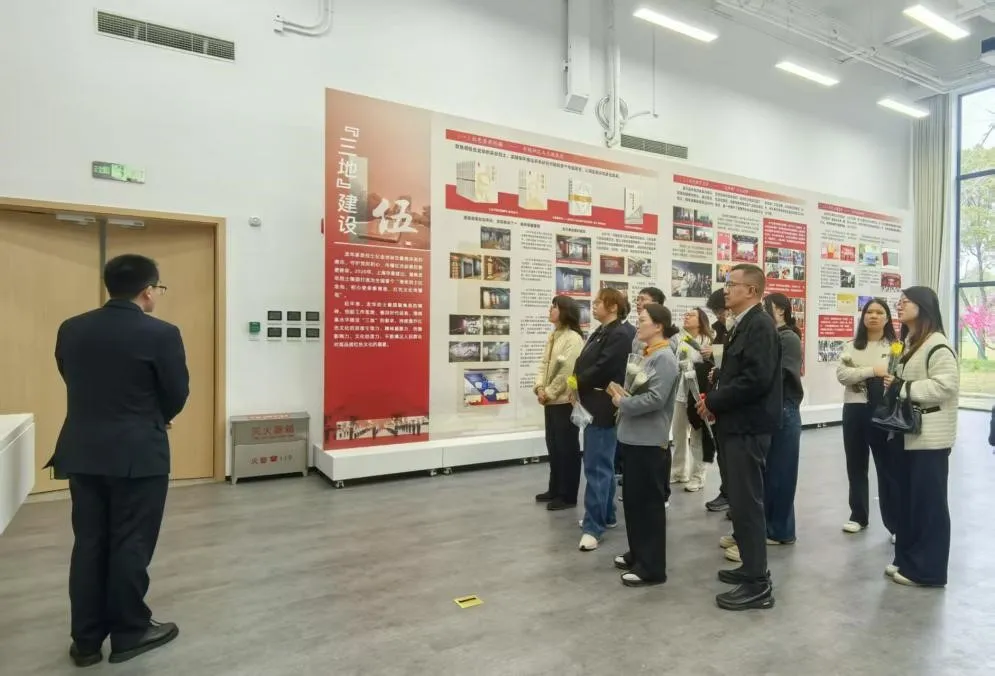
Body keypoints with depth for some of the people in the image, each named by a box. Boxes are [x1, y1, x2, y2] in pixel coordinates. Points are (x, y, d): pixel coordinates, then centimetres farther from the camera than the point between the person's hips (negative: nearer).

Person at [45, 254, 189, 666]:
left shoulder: (71, 330, 3)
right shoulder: (161, 334, -15)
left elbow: (73, 382, 11)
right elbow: (177, 395, -8)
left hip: (83, 452, 6)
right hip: (138, 455, -6)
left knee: (88, 543, 15)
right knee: (131, 543, 7)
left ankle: (86, 639, 26)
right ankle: (129, 634, 21)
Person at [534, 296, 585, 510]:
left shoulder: (573, 338, -14)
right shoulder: (552, 336, 12)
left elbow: (568, 372, -19)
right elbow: (544, 364, 10)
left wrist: (549, 392, -13)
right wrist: (540, 387, -4)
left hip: (565, 400, -9)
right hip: (551, 400, 9)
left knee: (567, 448, 2)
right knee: (553, 446, 16)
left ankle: (568, 495, 12)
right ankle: (555, 489, 29)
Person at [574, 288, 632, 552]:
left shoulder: (619, 335, -14)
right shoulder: (600, 332, 15)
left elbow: (602, 370, -21)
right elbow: (584, 363, 15)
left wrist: (576, 383, -8)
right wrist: (577, 385, -1)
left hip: (603, 407, -10)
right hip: (593, 404, 10)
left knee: (596, 467, -7)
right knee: (602, 465, 18)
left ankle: (594, 526, -1)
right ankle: (605, 515, 30)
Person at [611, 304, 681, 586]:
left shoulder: (664, 358, -15)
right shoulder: (646, 355, 13)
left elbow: (655, 399, -24)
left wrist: (622, 403, -12)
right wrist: (621, 396, 1)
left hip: (650, 442, -9)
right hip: (634, 438, 9)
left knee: (649, 503, 0)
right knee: (633, 500, 17)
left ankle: (652, 567, 11)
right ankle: (638, 553, 31)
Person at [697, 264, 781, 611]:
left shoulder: (760, 324, -16)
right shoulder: (743, 325, 14)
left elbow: (756, 379, -26)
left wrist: (714, 402, -16)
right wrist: (715, 397, 2)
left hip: (748, 427, -10)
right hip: (737, 424, 10)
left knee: (747, 503, -4)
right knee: (742, 500, 17)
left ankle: (758, 583, 7)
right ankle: (751, 567, 30)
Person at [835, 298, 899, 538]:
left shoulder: (896, 346, 1)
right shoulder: (851, 346, 9)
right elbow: (842, 374, -6)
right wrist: (872, 371, -16)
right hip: (855, 411, 4)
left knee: (888, 468, 0)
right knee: (856, 467, 13)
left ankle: (896, 524, 11)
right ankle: (858, 516, 27)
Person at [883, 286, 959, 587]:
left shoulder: (937, 345, -13)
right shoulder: (907, 343, 17)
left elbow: (945, 386, -24)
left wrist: (901, 388, -20)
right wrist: (891, 386, 6)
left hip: (929, 436, -9)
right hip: (907, 432, 9)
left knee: (928, 501, -1)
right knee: (907, 497, 14)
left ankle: (927, 569, 9)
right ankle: (907, 560, 24)